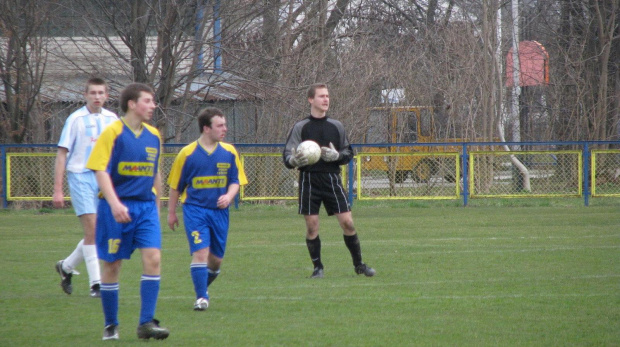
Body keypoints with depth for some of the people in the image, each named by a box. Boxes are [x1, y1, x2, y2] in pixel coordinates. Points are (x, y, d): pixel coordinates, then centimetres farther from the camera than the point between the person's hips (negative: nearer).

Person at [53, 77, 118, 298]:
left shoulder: (112, 119, 9)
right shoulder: (76, 119, -4)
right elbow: (62, 154, -4)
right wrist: (58, 190, -9)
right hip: (81, 177, -5)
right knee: (92, 229, -11)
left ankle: (66, 266, 28)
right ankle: (96, 284, -8)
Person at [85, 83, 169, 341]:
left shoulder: (153, 136, 9)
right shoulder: (113, 133, -8)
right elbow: (101, 171, -13)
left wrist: (156, 207, 23)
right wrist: (114, 203, -24)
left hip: (146, 206, 4)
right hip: (116, 208, -4)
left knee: (153, 258, -11)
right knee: (112, 264, 3)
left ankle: (146, 323, -8)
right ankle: (111, 325, 16)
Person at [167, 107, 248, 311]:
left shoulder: (229, 152, 3)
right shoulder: (188, 153, -5)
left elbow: (236, 181, 9)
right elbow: (175, 186, 5)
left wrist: (229, 196, -12)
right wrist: (172, 212, 10)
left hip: (219, 210, 3)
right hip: (195, 210, -3)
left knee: (216, 258, 9)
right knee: (200, 251, -16)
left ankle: (204, 284, 38)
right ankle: (201, 297, -8)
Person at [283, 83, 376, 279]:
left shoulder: (336, 126, 11)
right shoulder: (300, 127, 3)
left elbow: (349, 153, 15)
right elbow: (287, 156, 1)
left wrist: (337, 155, -7)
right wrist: (294, 160, -22)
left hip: (332, 179, 2)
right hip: (309, 180, -2)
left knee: (347, 222, -4)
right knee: (312, 226, -3)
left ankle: (359, 264, 9)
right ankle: (317, 267, 10)